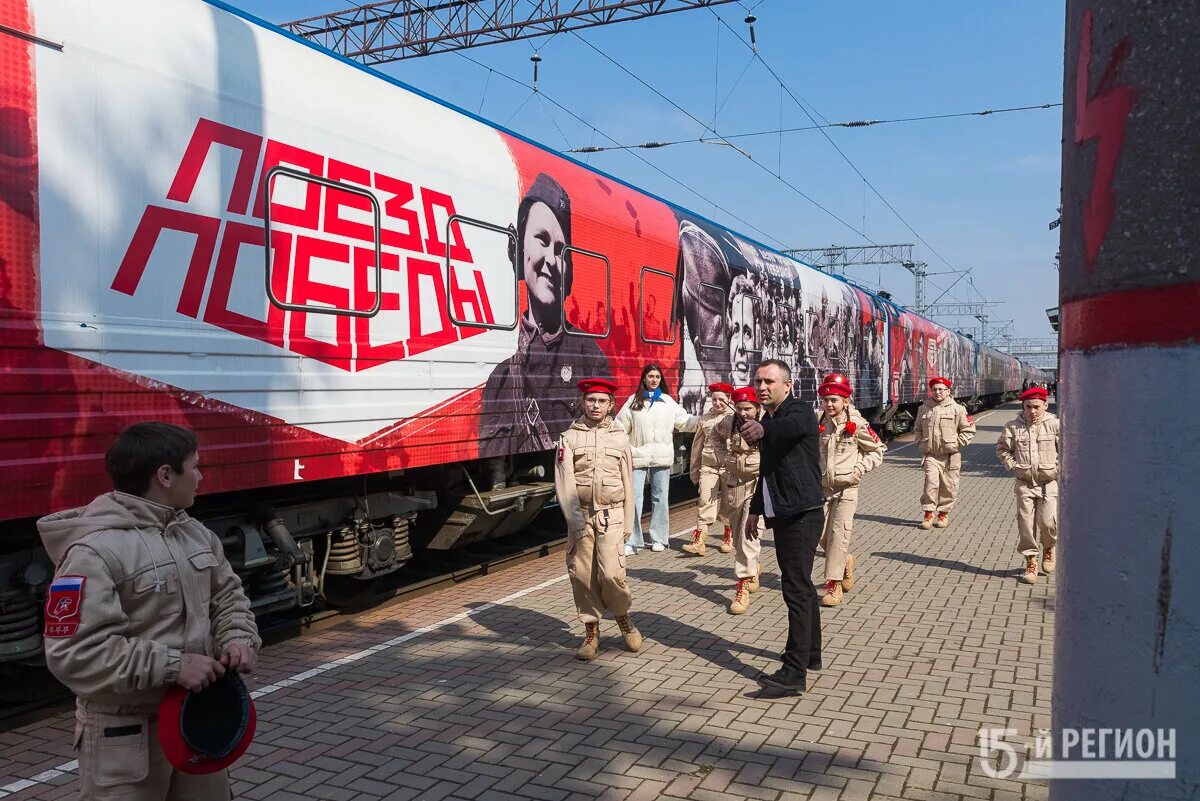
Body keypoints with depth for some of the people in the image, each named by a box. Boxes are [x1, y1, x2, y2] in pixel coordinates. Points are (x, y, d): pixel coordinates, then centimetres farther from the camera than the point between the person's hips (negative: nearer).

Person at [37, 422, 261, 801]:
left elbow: (228, 594, 14)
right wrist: (172, 666, -25)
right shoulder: (94, 551, -20)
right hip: (125, 735, -7)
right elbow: (73, 653, -25)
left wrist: (239, 638, -6)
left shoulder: (197, 533, 5)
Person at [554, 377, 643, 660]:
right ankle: (592, 633, 18)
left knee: (611, 573, -12)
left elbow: (627, 483, 8)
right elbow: (564, 481, -8)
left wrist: (628, 523, 7)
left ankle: (623, 618, 16)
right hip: (579, 515, 0)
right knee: (582, 575, 2)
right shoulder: (569, 438, 0)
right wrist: (575, 520, -16)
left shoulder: (620, 437, 5)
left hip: (611, 515, 0)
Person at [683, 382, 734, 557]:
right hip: (709, 467, 2)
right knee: (706, 501, -8)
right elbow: (697, 446, 16)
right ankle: (698, 540, -10)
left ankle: (728, 538, 26)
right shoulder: (705, 419, 10)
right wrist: (694, 471, 17)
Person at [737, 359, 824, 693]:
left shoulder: (800, 412, -12)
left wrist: (761, 429, -58)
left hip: (802, 515, -9)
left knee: (796, 589, -12)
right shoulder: (768, 421, 15)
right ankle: (811, 654, 30)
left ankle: (795, 671, -11)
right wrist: (756, 510, 24)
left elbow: (790, 426, -38)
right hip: (782, 515, 9)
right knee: (802, 586, 18)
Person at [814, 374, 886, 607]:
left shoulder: (857, 425, -8)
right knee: (822, 535, 5)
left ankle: (834, 584, 0)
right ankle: (845, 561, 35)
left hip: (847, 487, -4)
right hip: (822, 486, 4)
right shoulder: (818, 425, 1)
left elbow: (877, 450, 3)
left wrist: (860, 469, -8)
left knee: (838, 534, -7)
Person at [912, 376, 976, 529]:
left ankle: (943, 514, 22)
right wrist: (921, 443, 8)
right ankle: (928, 513, -2)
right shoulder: (924, 409, 6)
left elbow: (969, 429, 2)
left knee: (948, 486, 6)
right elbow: (918, 429, 21)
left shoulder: (957, 409, -3)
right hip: (930, 455, 1)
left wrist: (957, 444, -5)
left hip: (950, 455, -1)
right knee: (931, 482, -12)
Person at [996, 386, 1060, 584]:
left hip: (1049, 483, -1)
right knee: (1026, 524, 1)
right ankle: (1031, 563, 13)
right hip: (1024, 484, 1)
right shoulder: (1013, 426, -1)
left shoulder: (1055, 425, -4)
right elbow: (1002, 448, 9)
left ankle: (1049, 548, 26)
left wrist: (1058, 469, -4)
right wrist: (1012, 466, -1)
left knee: (1048, 521, -7)